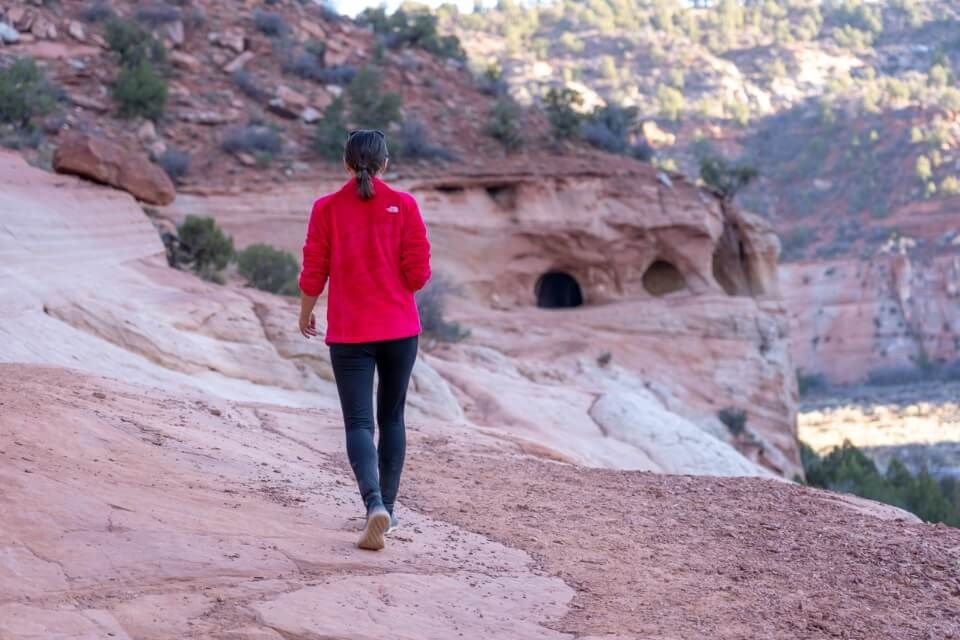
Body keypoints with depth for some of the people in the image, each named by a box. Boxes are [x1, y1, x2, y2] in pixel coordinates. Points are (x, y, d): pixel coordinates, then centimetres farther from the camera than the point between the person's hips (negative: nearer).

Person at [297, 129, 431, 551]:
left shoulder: (327, 208, -3)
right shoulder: (403, 205, -3)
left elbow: (314, 272, -1)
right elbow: (418, 272, -5)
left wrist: (305, 313, 17)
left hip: (349, 332, -1)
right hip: (400, 328, 1)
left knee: (359, 423, -4)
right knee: (391, 416, 17)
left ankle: (375, 505, -26)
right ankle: (387, 506, 22)